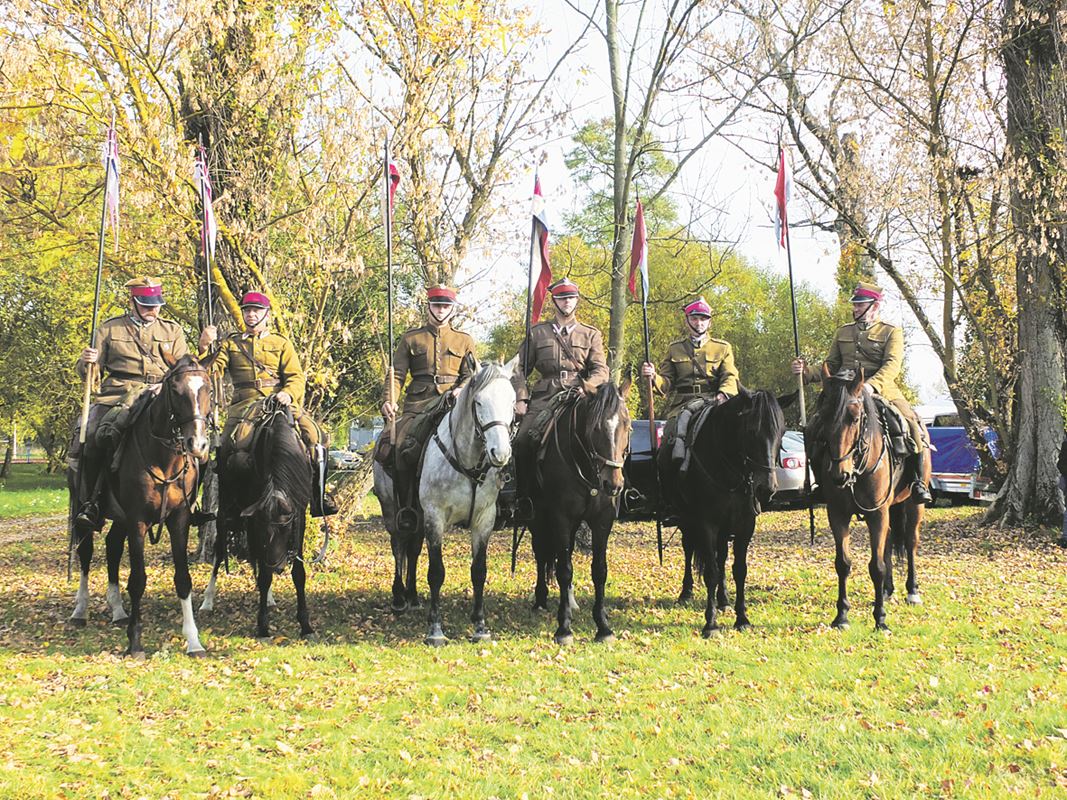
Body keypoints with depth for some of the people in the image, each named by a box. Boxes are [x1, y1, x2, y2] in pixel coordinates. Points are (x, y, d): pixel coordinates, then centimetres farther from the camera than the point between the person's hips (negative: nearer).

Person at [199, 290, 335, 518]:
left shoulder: (281, 344, 18)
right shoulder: (231, 344, 20)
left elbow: (296, 376, 7)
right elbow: (213, 369, 7)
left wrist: (288, 394, -15)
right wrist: (205, 347, -12)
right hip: (245, 404, 0)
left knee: (314, 435, -24)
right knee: (230, 442, -28)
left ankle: (318, 493, -13)